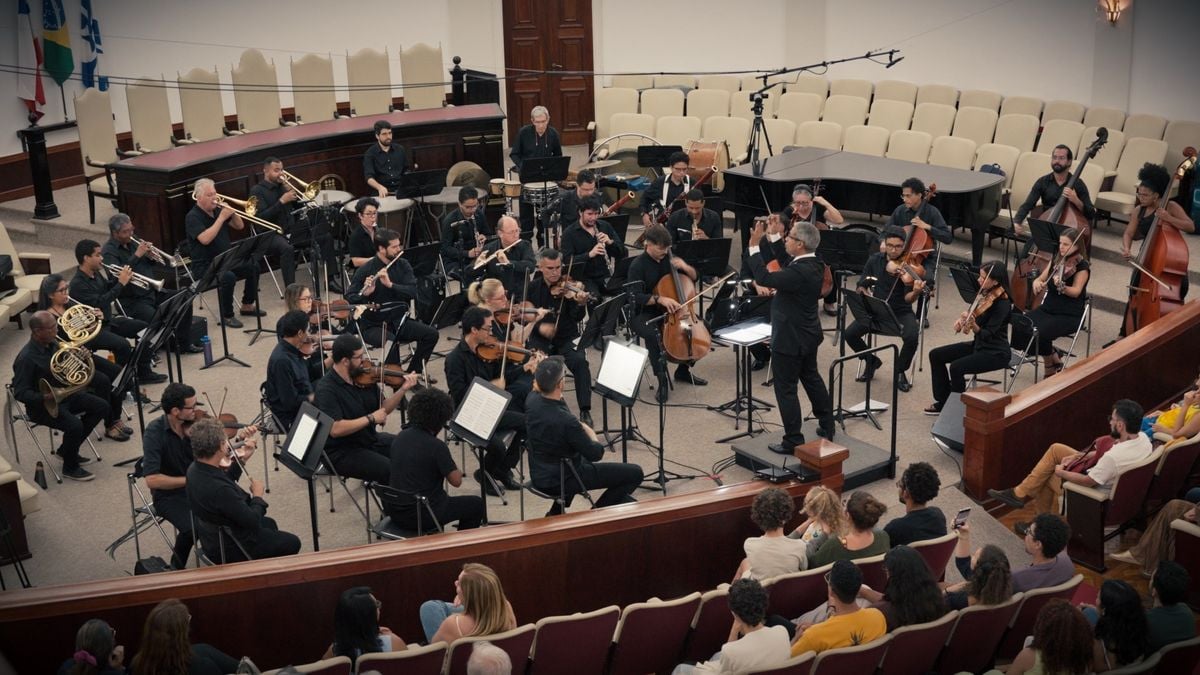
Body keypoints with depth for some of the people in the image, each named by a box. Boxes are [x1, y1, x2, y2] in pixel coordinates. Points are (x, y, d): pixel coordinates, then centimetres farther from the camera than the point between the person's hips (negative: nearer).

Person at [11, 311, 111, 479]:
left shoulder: (52, 344, 0)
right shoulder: (26, 358, -25)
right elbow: (20, 393, -25)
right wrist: (45, 397, -39)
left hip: (63, 393, 9)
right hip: (42, 405, -9)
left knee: (101, 406, 2)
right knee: (74, 425, -30)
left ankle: (66, 450, 14)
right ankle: (70, 467, -3)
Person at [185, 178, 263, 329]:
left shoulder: (217, 210, 9)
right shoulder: (193, 217, -13)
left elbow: (240, 227, 11)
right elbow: (205, 239, -30)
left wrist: (232, 212, -9)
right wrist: (221, 218, -27)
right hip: (204, 267, -8)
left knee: (253, 266, -3)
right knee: (228, 277, -34)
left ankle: (247, 305, 11)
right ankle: (227, 316, -18)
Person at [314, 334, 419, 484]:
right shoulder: (326, 390, -20)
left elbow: (383, 409, 9)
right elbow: (335, 429, -29)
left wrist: (403, 389, -5)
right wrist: (370, 418, -23)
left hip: (370, 439, 8)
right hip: (342, 452, -8)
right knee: (391, 470, -25)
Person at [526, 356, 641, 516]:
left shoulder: (531, 400, -13)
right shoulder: (566, 421, -34)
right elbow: (596, 454, -17)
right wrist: (591, 435, -1)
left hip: (538, 475, 8)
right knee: (635, 473, -3)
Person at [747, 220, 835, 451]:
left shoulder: (800, 272, -30)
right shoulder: (813, 264, 0)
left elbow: (764, 278, -33)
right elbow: (779, 274, 13)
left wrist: (754, 246, -26)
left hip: (790, 339, -10)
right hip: (807, 335, 10)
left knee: (786, 389, 0)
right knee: (812, 378, 24)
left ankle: (793, 441, 6)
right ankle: (827, 427, 37)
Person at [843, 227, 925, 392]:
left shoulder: (909, 267, -12)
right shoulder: (874, 260, -1)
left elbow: (908, 299, -20)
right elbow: (861, 286, 6)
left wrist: (916, 292, -42)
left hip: (901, 312, -3)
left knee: (911, 337, -32)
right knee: (850, 333, -20)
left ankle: (900, 371, -2)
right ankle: (871, 361, 11)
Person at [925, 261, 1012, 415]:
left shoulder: (1002, 304, -23)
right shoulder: (984, 294, 2)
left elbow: (987, 334, -27)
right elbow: (970, 311, 13)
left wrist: (973, 326, -45)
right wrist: (961, 319, -8)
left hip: (995, 353, -9)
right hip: (978, 344, 9)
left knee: (956, 367, -28)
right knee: (936, 355, 4)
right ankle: (943, 401, 11)